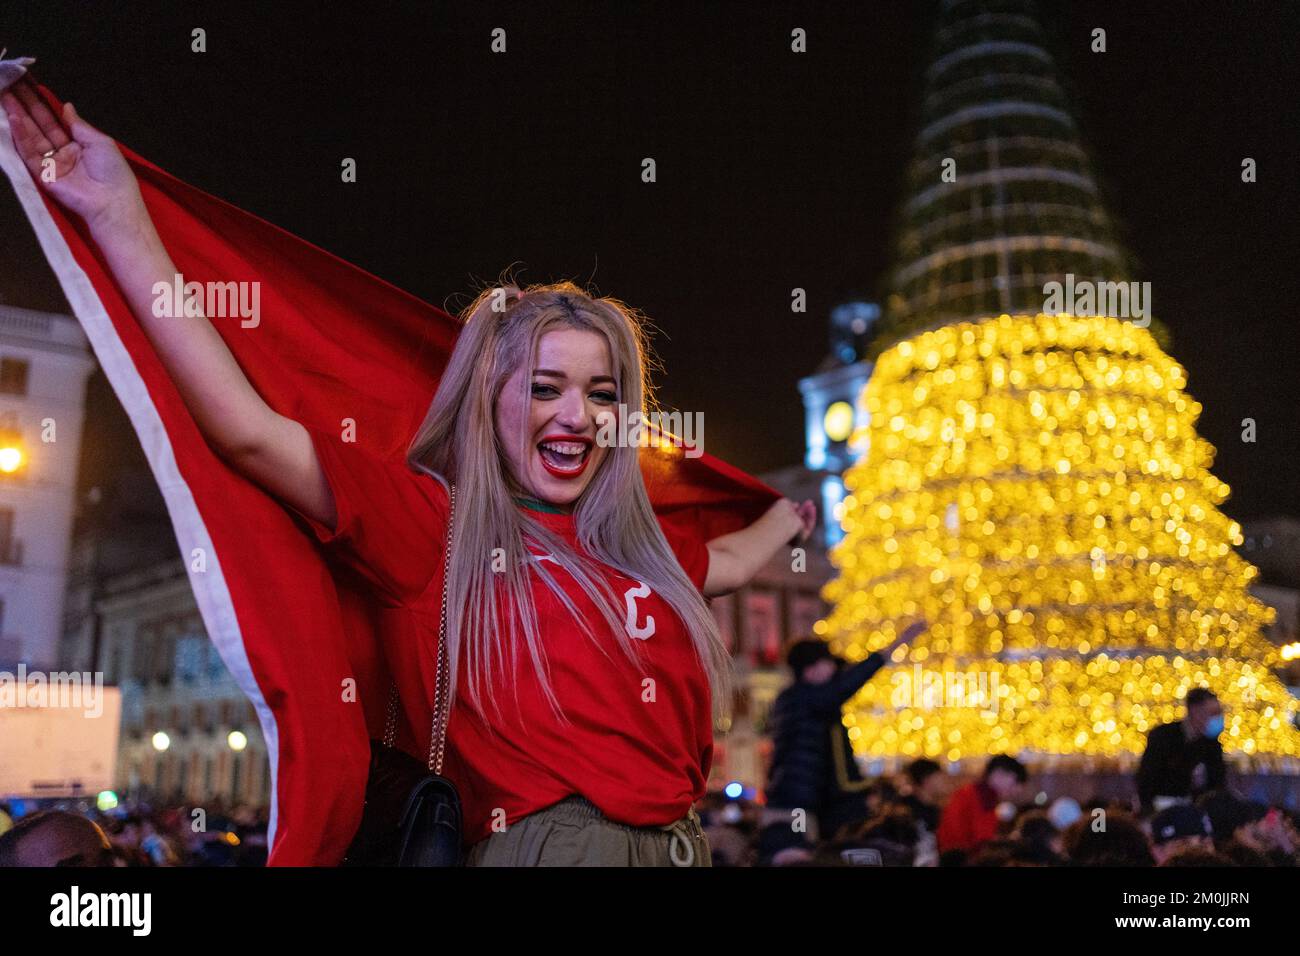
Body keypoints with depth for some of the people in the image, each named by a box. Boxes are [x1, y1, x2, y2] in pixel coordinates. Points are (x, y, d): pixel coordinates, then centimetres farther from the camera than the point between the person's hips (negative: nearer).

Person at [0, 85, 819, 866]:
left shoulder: (631, 543, 14)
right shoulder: (435, 522, -3)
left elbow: (723, 562, 35)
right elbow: (250, 432, -13)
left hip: (682, 841, 5)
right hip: (549, 842, -5)